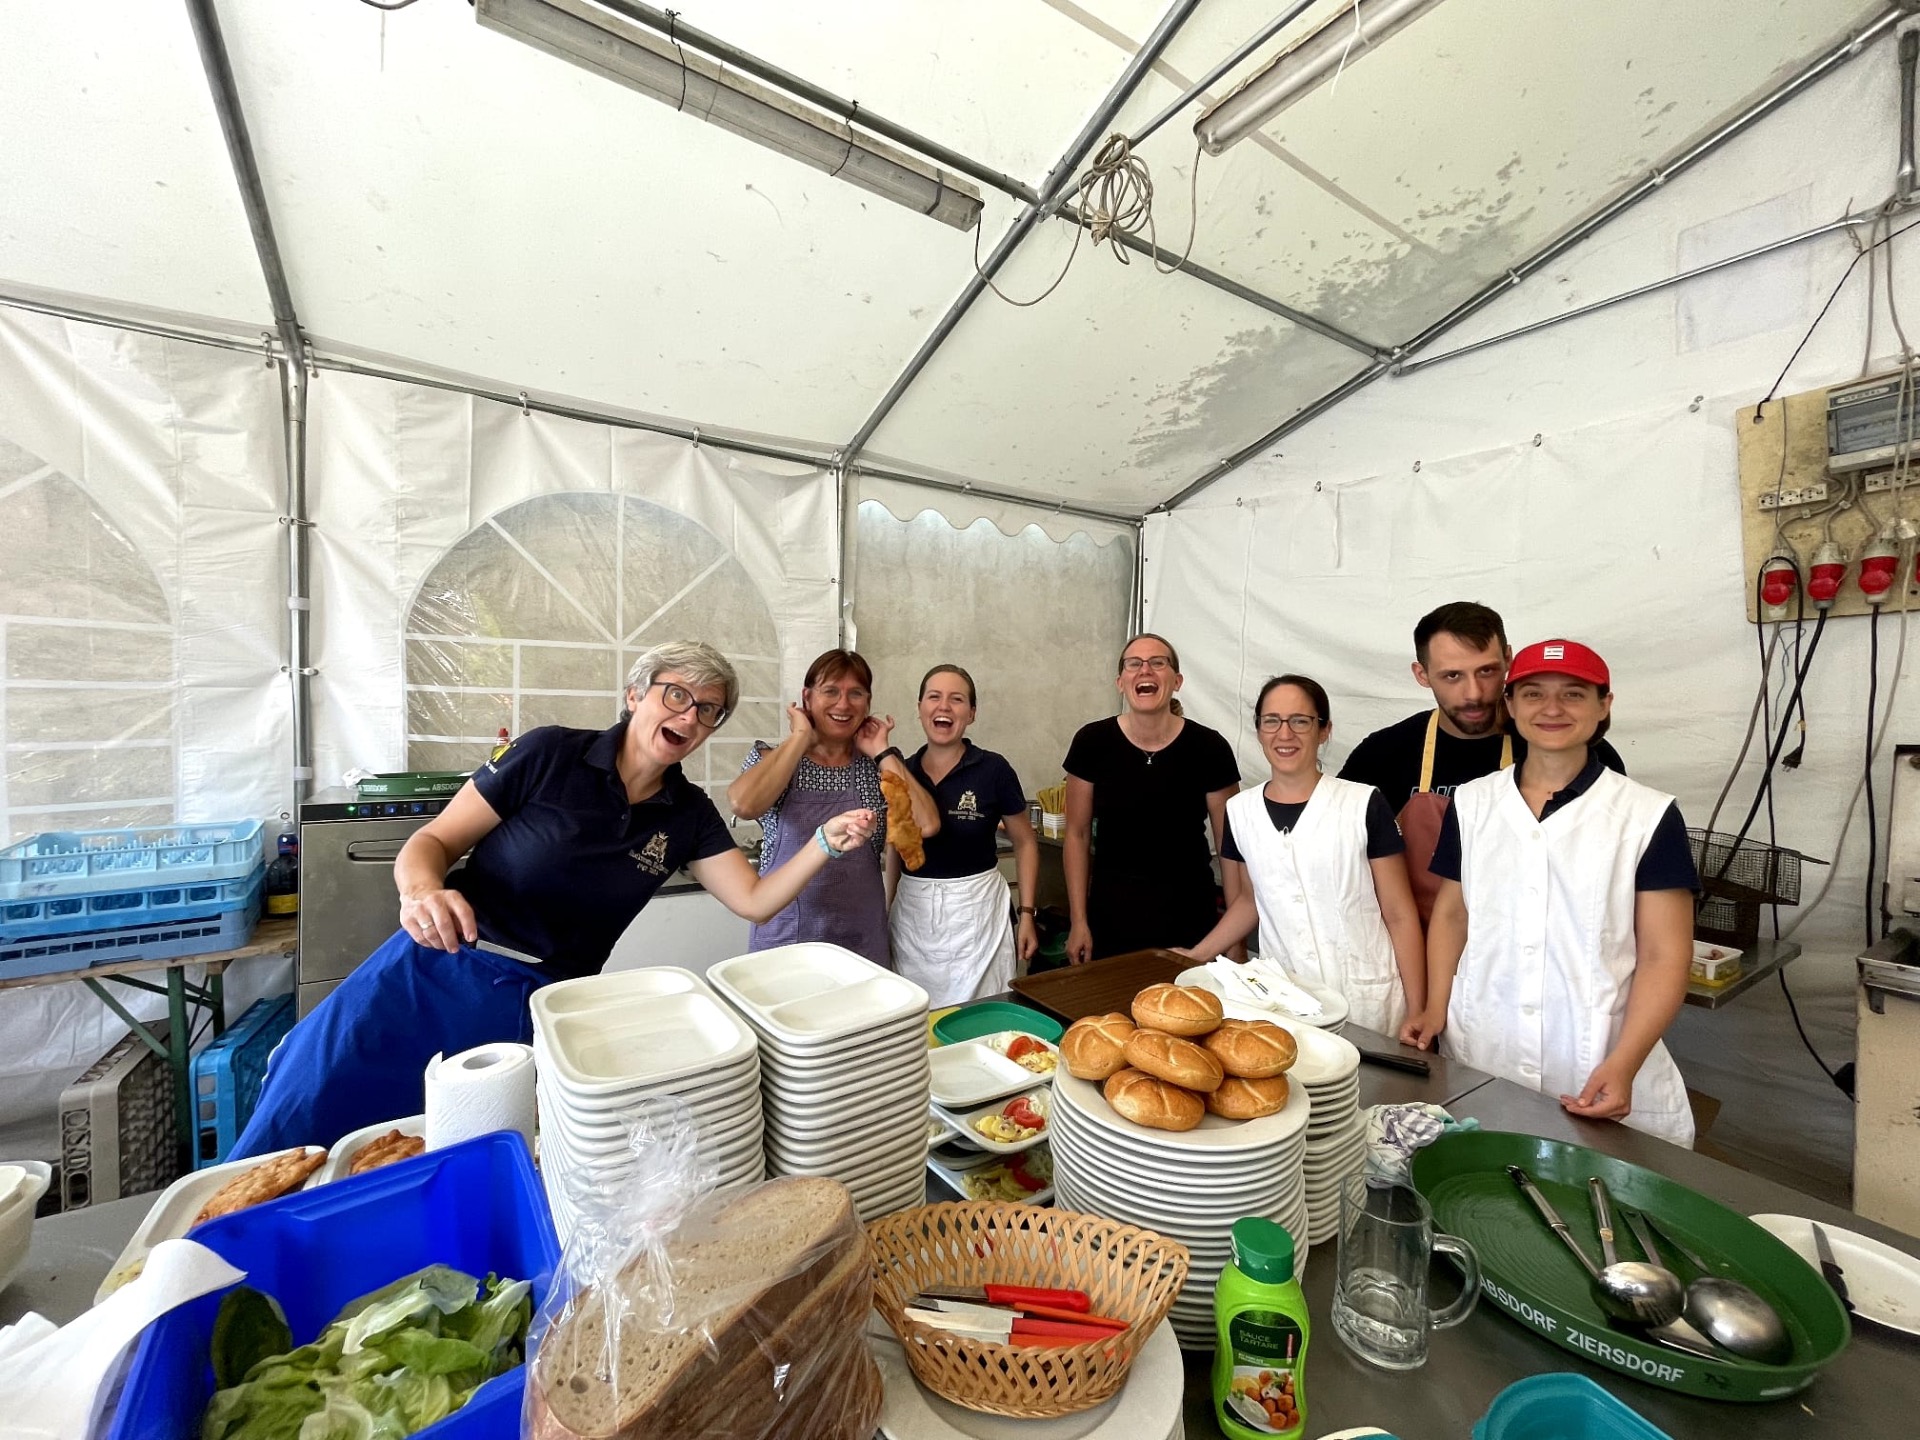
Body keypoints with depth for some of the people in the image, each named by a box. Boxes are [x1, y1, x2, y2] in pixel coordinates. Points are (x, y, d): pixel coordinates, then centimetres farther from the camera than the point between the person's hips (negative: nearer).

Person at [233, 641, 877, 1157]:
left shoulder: (689, 814, 1)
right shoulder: (551, 754, -9)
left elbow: (754, 900, -2)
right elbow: (433, 841, -4)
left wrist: (826, 842, -16)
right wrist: (423, 892, -26)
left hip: (542, 1002, 2)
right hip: (437, 970, -2)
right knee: (291, 1128, -8)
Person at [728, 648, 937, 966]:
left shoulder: (879, 766, 1)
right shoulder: (771, 759, -2)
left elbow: (926, 825, -15)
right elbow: (743, 804, -25)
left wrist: (883, 753, -8)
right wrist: (801, 736, -14)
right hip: (784, 941, -1)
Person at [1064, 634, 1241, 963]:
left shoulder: (1209, 747, -11)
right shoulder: (1092, 742, -8)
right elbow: (1077, 835, 0)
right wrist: (1079, 921, 0)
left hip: (1188, 916, 0)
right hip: (1110, 915, 1)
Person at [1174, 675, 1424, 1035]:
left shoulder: (1364, 805, -10)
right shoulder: (1240, 810, 0)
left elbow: (1400, 915, -4)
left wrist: (1417, 1013, -5)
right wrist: (1197, 954, 7)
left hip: (1364, 998, -2)